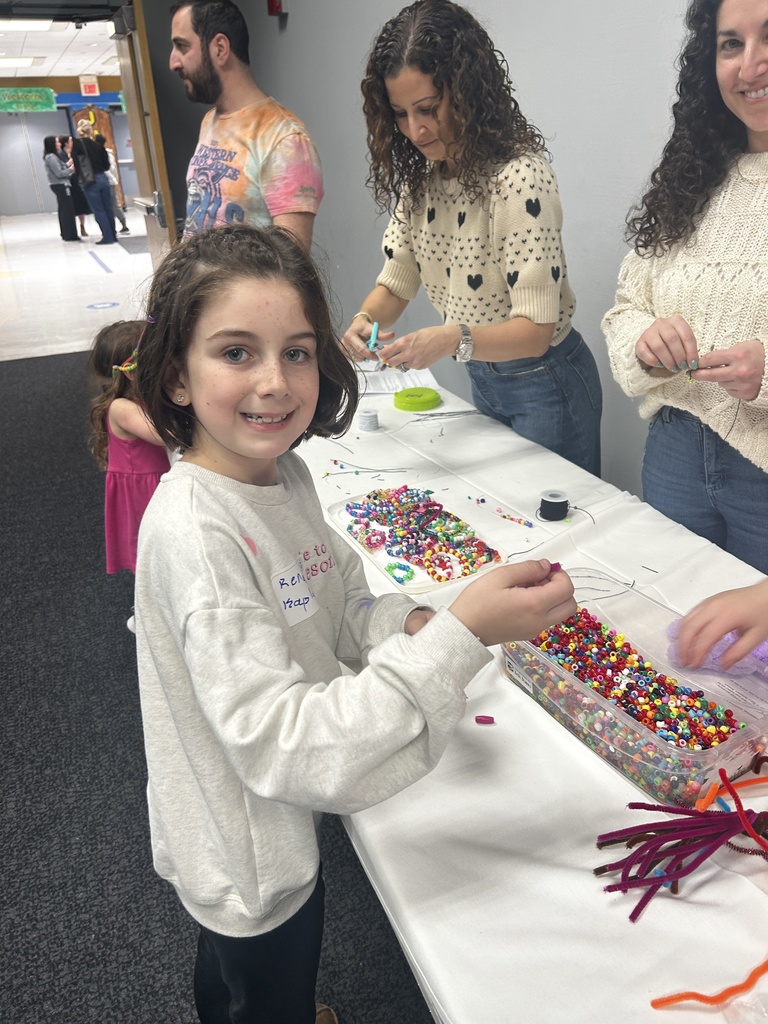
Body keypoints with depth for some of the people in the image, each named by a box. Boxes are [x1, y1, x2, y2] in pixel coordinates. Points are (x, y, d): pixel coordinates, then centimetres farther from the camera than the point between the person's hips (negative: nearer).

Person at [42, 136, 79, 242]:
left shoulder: (52, 156, 16)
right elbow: (59, 173, -19)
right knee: (68, 210, -9)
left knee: (64, 210, 12)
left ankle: (65, 234, 16)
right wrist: (71, 169, -10)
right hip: (60, 185, -10)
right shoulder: (51, 157, -14)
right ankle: (70, 235, -9)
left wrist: (68, 165, 4)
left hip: (60, 185, 10)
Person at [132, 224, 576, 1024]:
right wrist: (460, 638, -40)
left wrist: (408, 626, -17)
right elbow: (280, 743, -36)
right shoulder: (193, 531, -34)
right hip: (247, 855, -7)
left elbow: (334, 605, 3)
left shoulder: (283, 474, -10)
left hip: (280, 815, 7)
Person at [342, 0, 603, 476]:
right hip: (483, 380, 7)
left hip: (543, 384, -7)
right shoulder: (422, 176, -2)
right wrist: (365, 321, -20)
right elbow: (396, 281, 1)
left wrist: (452, 340, -45)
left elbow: (535, 330, -28)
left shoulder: (519, 176, -25)